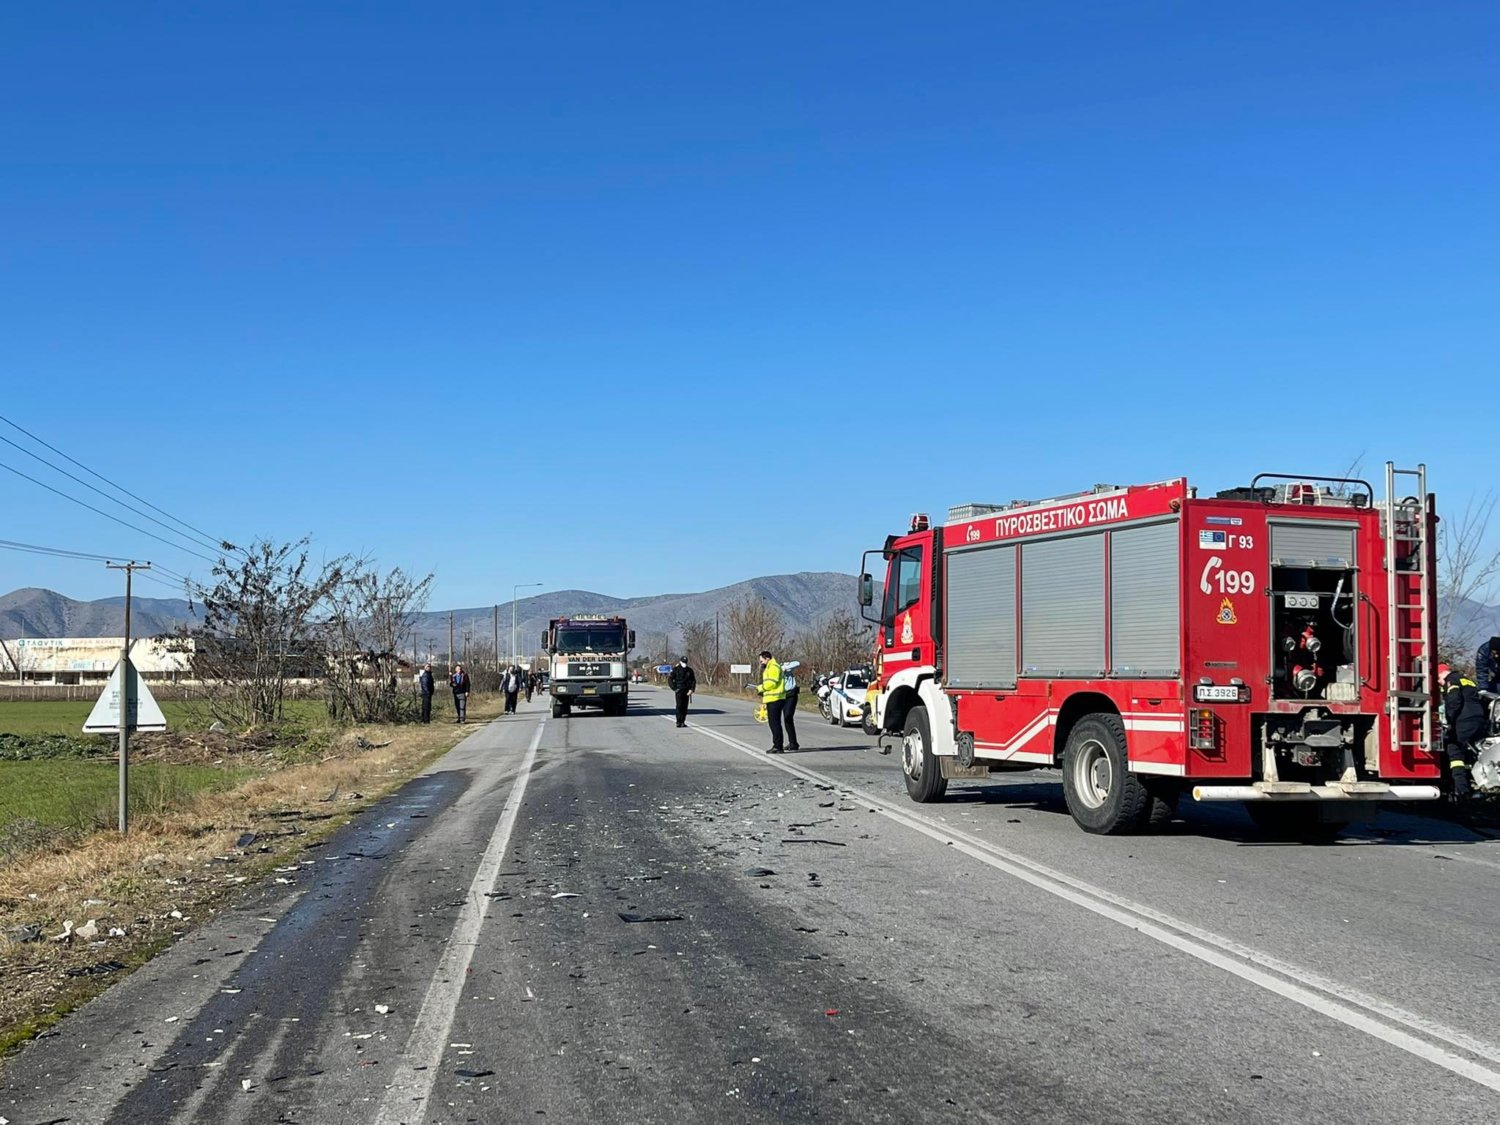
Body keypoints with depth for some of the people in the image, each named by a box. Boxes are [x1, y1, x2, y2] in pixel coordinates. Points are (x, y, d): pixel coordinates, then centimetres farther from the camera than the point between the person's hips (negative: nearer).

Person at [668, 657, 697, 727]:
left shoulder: (690, 670, 8)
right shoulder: (676, 670, -1)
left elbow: (693, 681, 11)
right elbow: (669, 680, 0)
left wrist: (691, 690, -2)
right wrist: (674, 689, -8)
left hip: (687, 691, 3)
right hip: (679, 690, -3)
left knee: (685, 707, 2)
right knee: (679, 706, -10)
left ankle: (683, 722, 8)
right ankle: (678, 722, -9)